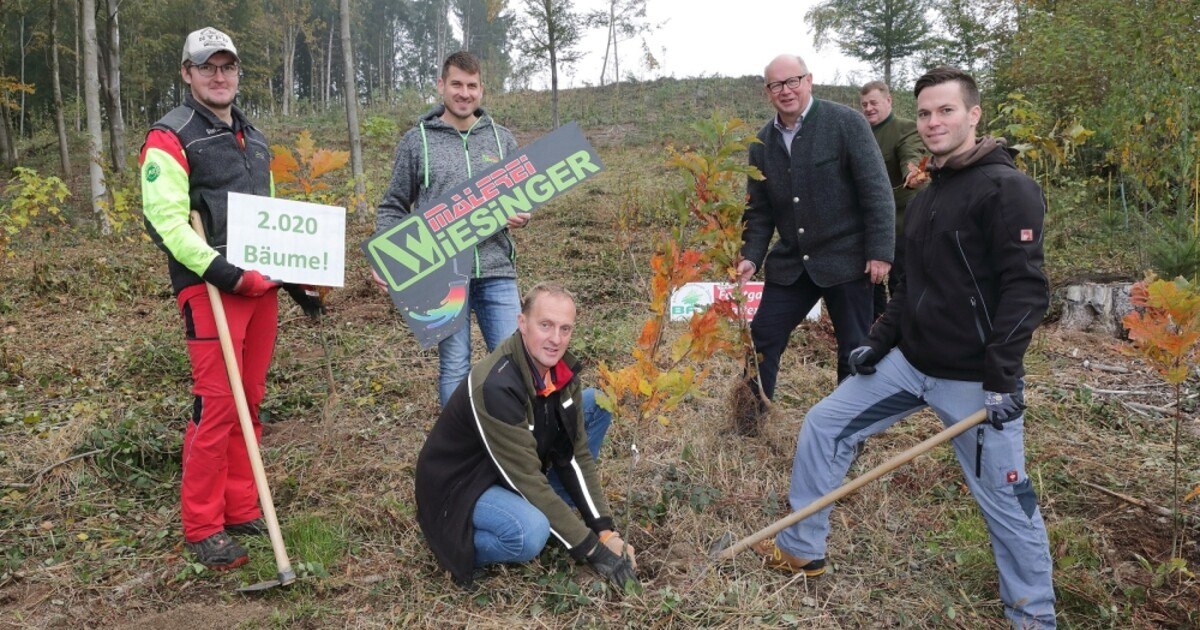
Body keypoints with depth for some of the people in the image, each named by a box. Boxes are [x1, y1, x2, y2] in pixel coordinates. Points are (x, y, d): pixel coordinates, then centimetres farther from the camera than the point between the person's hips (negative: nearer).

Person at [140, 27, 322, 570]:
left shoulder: (254, 140, 21)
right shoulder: (170, 139, -4)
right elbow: (167, 221, -14)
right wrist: (220, 271, -23)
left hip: (260, 285, 7)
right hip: (210, 287, -7)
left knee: (250, 401, 10)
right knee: (216, 404, -9)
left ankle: (242, 511, 20)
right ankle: (203, 529, 2)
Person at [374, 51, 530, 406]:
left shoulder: (501, 139, 12)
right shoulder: (416, 141, 6)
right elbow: (393, 207, 8)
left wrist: (521, 217, -4)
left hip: (497, 272, 2)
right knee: (454, 367, 4)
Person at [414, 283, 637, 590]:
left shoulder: (561, 368, -10)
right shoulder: (495, 387, -34)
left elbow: (577, 453, -4)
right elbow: (527, 480, -30)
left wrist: (606, 530, -10)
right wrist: (591, 548, -24)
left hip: (513, 470, 8)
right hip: (463, 485, -8)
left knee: (597, 404, -1)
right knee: (531, 534, -39)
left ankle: (549, 514, 5)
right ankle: (464, 544, -5)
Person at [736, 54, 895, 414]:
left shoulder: (846, 123, -9)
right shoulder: (762, 143, 6)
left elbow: (877, 191, -11)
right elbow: (759, 210, 11)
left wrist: (880, 252, -15)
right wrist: (750, 257, -3)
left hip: (845, 260, -4)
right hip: (790, 263, 5)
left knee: (855, 351, 7)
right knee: (762, 340, 7)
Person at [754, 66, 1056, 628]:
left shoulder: (1007, 188, -13)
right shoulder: (927, 195, 13)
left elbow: (1026, 290, -20)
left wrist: (1003, 377, -24)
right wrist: (880, 341, 11)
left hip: (974, 380, -8)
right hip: (909, 362, 8)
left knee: (1005, 500, 3)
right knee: (823, 426, 8)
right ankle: (800, 550, 22)